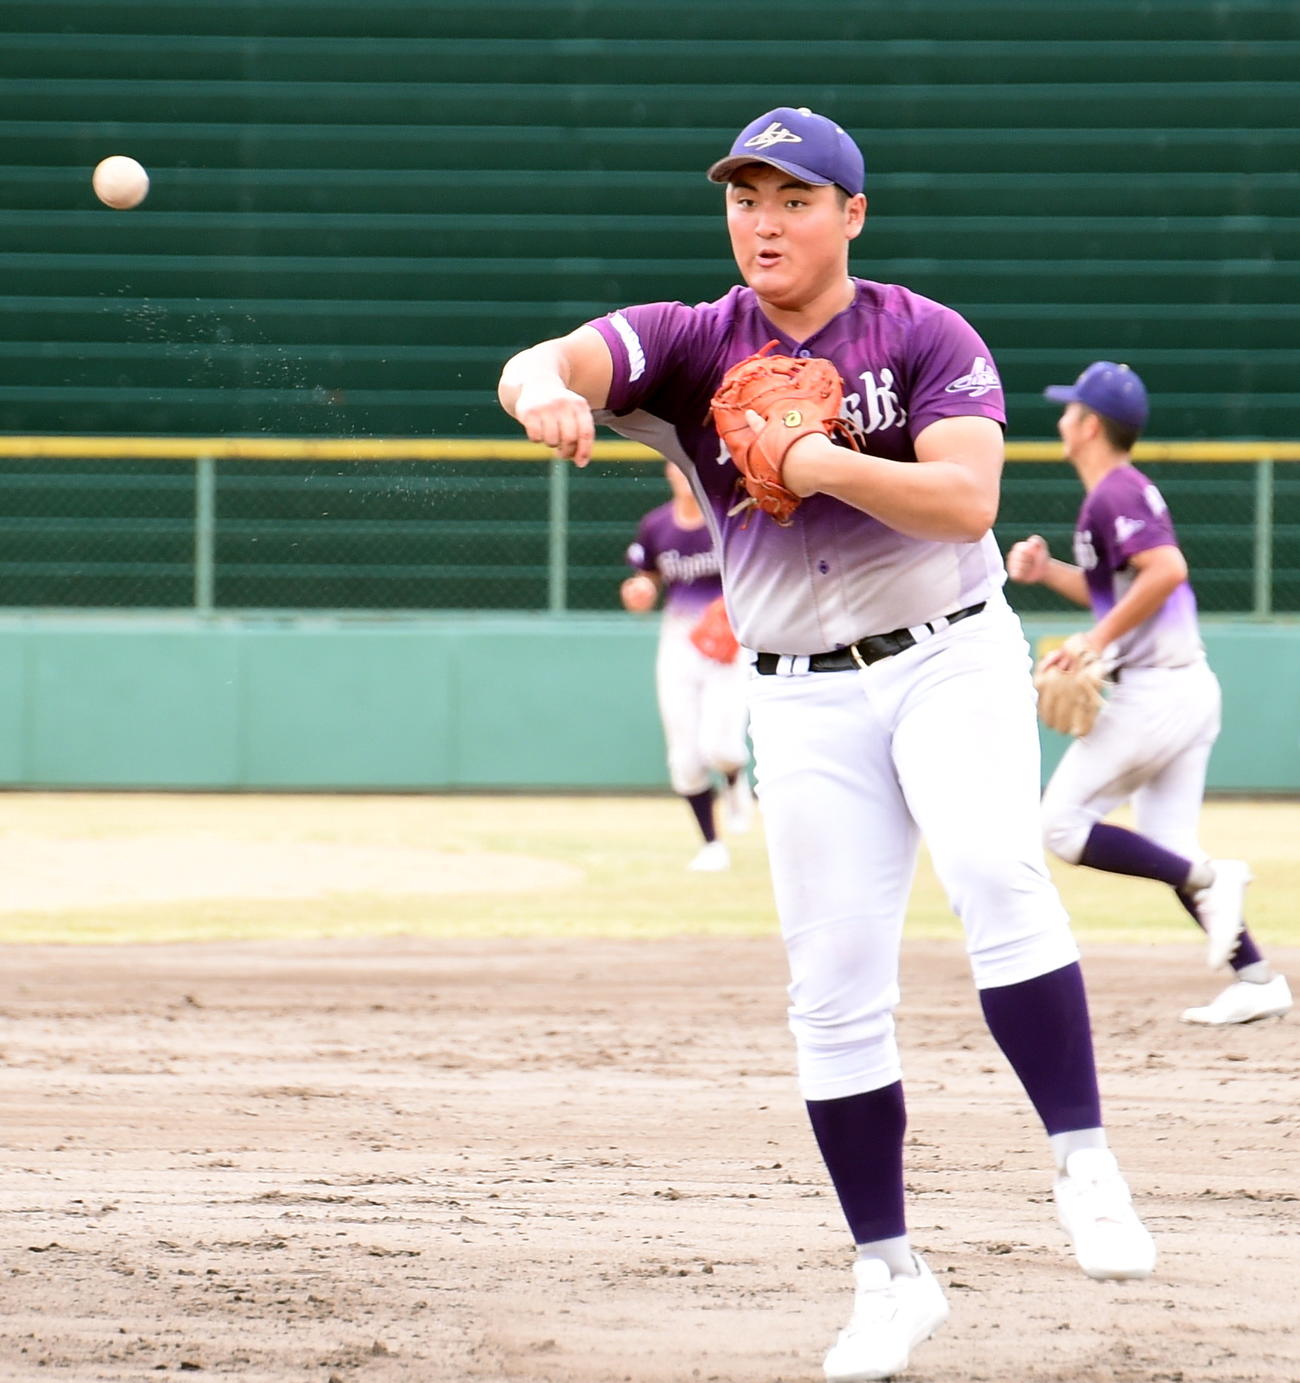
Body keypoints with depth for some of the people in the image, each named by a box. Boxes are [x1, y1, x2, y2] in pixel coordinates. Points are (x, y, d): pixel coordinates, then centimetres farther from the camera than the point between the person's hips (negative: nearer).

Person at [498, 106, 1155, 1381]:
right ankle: (890, 1276, 9)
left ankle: (1082, 1167, -26)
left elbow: (967, 501, -17)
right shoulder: (690, 345, 0)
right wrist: (545, 394, -43)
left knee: (997, 876, -29)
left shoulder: (927, 339, -4)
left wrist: (830, 465, -29)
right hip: (806, 703, 2)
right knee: (834, 993, 1)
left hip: (952, 661, -2)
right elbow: (543, 365, -19)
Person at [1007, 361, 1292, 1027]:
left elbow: (1166, 569, -28)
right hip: (1190, 689, 10)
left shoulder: (1114, 495, -12)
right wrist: (1046, 570, 16)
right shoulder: (1130, 491, 18)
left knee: (1062, 825, -5)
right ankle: (1255, 979, 3)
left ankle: (1206, 879, -13)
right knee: (1167, 854, 11)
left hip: (1151, 691, -10)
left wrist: (1097, 640, -24)